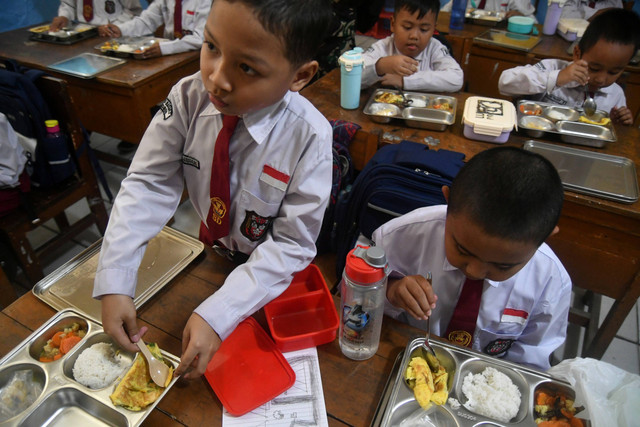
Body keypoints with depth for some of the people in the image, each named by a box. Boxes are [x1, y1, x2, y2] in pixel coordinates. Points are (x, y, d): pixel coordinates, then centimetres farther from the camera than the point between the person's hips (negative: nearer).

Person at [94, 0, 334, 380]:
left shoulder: (310, 137, -31)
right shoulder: (189, 97, -22)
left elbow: (291, 244, -26)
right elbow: (150, 184, -18)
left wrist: (218, 316, -33)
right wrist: (114, 283, -25)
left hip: (269, 269, -2)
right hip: (209, 248, 3)